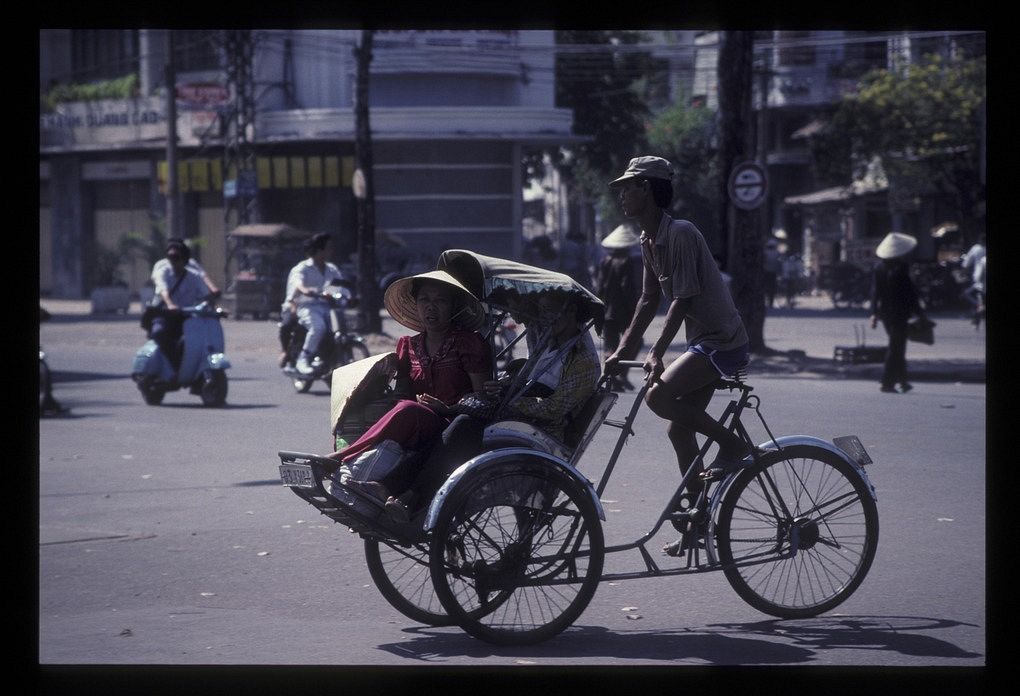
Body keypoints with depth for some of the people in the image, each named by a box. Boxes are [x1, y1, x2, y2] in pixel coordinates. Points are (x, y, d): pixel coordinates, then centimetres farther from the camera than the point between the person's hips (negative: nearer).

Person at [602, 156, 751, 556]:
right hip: (702, 342, 10)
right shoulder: (648, 241, 10)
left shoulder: (681, 234, -18)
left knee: (659, 395, -24)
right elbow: (649, 300, 17)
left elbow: (682, 299, -22)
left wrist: (657, 353, -26)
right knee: (679, 431, 10)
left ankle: (731, 444, -9)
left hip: (722, 342, -10)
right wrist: (623, 350, 13)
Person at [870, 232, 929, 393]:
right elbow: (910, 292, -13)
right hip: (899, 312, -7)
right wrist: (919, 312, -4)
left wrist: (874, 312, 8)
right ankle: (887, 382, -3)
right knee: (896, 348, 0)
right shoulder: (901, 269, -17)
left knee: (897, 346, 18)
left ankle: (903, 381, 23)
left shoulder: (879, 268, 2)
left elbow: (875, 291, 4)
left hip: (884, 312, 7)